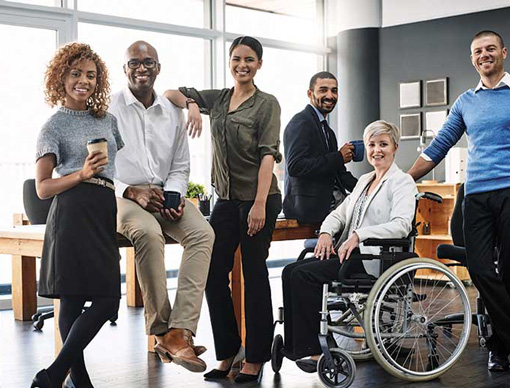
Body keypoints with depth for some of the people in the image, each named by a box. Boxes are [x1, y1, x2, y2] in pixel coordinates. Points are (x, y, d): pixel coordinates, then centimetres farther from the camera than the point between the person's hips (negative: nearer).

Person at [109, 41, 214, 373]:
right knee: (149, 232, -37)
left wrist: (173, 195, -5)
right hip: (120, 196, -4)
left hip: (165, 195, 4)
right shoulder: (108, 109, 0)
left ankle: (179, 332, -33)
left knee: (203, 232, -26)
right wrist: (132, 191, -17)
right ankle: (161, 331, -26)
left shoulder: (173, 112, 13)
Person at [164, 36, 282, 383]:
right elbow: (171, 94, 20)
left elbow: (268, 154, -11)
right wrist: (192, 104, -3)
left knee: (254, 275, 0)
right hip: (226, 198, 6)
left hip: (258, 199, -5)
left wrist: (260, 204, -20)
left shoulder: (267, 104, -3)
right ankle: (228, 353, 17)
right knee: (214, 273, 4)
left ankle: (256, 359, 11)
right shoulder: (218, 99, 12)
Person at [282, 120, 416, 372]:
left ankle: (308, 350, -17)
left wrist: (358, 235, -23)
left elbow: (401, 225, -17)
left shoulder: (402, 182, -2)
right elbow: (339, 213, 22)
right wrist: (326, 232, -1)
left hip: (373, 259, -8)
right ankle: (294, 345, -12)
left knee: (304, 275, -23)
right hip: (349, 253, 8)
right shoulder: (364, 180, 24)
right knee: (291, 271, -12)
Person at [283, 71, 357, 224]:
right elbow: (295, 167, -21)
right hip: (309, 205, -9)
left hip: (329, 198, 9)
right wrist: (338, 157, -17)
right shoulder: (301, 123, -9)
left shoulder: (327, 131, 21)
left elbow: (338, 173, 18)